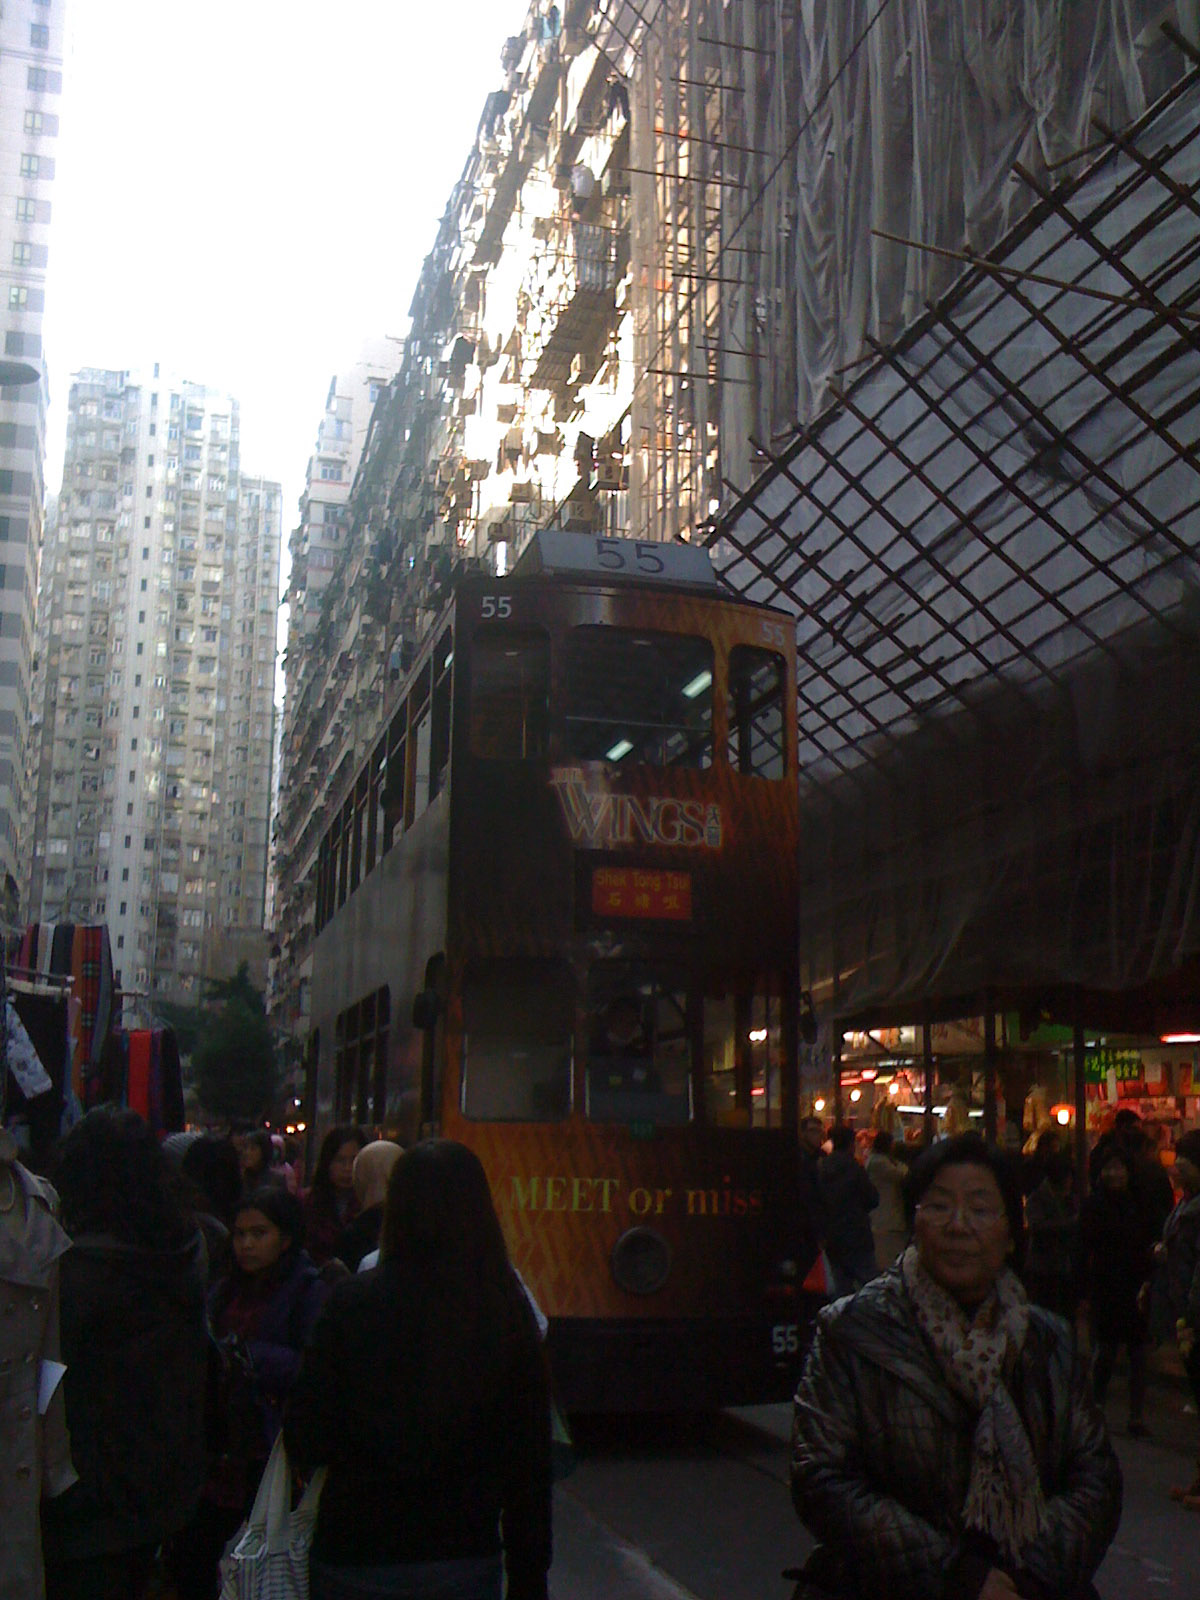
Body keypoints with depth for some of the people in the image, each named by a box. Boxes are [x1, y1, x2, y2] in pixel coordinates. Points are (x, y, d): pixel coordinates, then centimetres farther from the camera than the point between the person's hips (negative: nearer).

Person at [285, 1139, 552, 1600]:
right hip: (468, 1561, 1)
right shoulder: (508, 1315, -9)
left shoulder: (353, 1304, -14)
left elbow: (304, 1445, -10)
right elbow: (531, 1465, -4)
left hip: (355, 1562, -1)